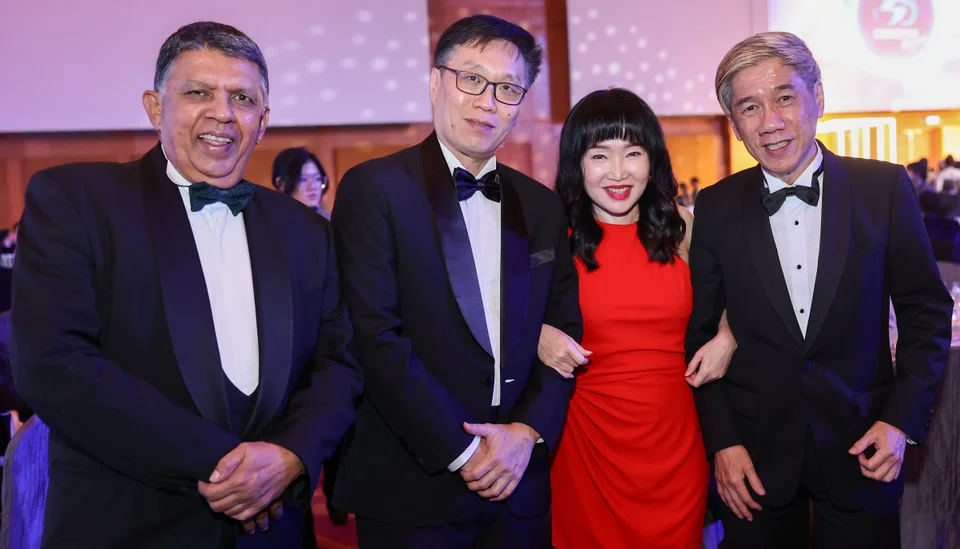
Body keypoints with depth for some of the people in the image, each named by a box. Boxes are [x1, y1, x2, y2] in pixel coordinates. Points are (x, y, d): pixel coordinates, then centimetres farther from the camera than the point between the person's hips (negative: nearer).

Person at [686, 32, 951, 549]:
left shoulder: (885, 188, -5)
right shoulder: (716, 208, -4)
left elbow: (927, 311, 1)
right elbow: (699, 334, 0)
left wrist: (902, 419, -7)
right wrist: (722, 442, -4)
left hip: (860, 451, 0)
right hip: (755, 456, 0)